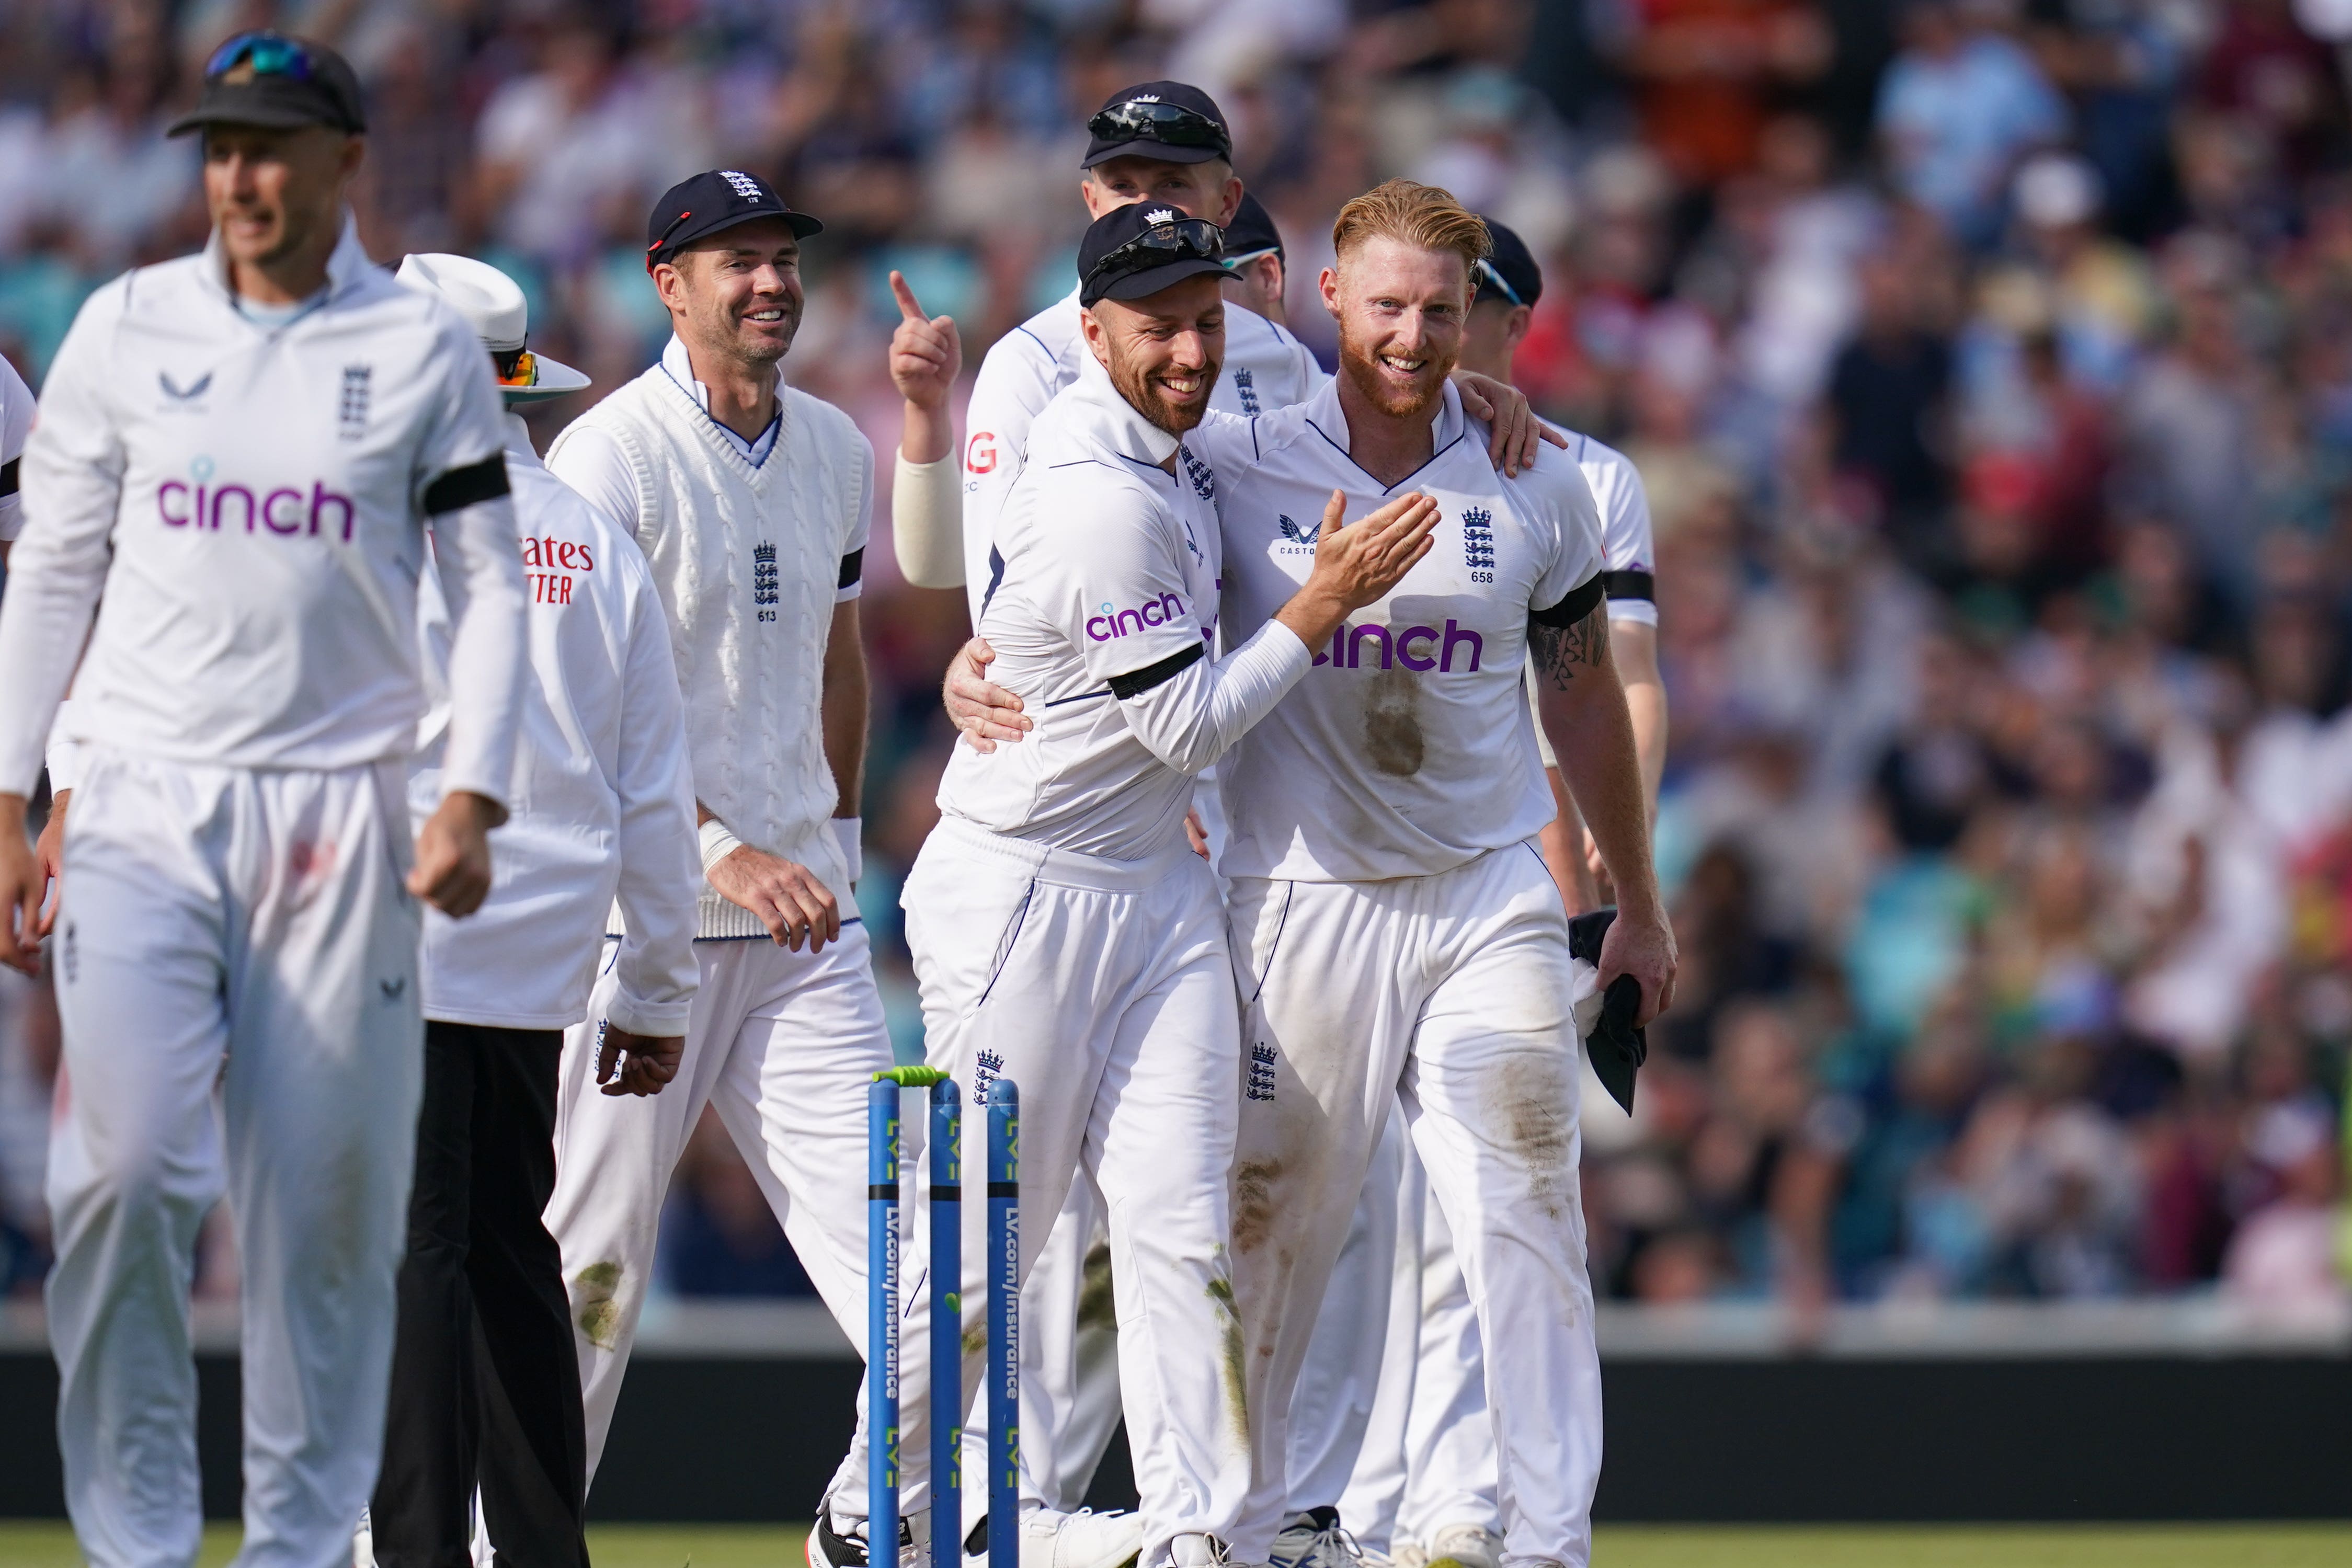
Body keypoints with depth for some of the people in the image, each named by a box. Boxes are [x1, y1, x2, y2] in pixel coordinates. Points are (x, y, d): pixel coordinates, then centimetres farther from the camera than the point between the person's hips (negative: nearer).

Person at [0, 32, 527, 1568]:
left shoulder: (426, 350, 4)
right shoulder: (126, 330, 7)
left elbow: (491, 586, 5)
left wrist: (473, 797, -7)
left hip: (339, 810, 0)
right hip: (143, 807, 0)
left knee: (329, 1196, 0)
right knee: (124, 1166, -14)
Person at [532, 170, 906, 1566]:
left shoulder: (836, 453, 11)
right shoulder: (610, 457, -10)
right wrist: (723, 850, -28)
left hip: (801, 923, 5)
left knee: (884, 1216, -6)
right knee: (595, 1251, -1)